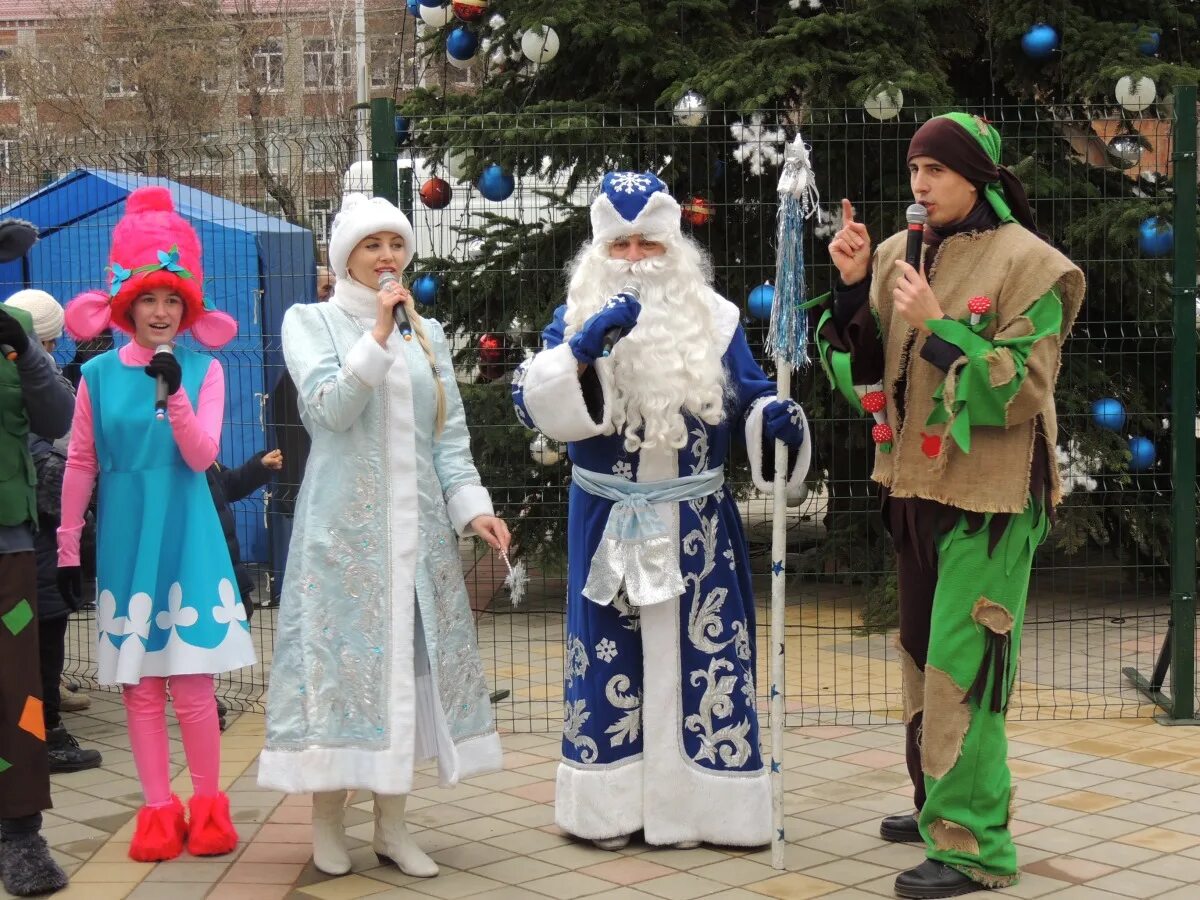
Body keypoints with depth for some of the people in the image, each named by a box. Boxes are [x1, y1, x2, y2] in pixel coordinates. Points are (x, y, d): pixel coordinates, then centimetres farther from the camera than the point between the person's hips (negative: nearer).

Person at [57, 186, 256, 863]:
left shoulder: (204, 370, 1)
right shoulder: (98, 375, 3)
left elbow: (201, 456, -8)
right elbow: (81, 466, 7)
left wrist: (175, 391, -21)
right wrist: (67, 548, 8)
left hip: (186, 537, -1)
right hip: (124, 538, 2)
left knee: (193, 679, -3)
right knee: (138, 682, 3)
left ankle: (208, 806, 11)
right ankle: (159, 809, 12)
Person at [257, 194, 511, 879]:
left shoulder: (428, 333, 13)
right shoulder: (311, 321, 3)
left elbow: (450, 435, 10)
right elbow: (330, 407, -12)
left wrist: (472, 506, -2)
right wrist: (378, 334, -17)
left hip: (417, 525, 4)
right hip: (344, 522, -4)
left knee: (411, 656, 3)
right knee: (343, 655, -4)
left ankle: (393, 822, 11)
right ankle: (328, 818, 7)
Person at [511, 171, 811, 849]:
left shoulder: (714, 318, 4)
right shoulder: (579, 318, 2)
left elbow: (748, 399, 7)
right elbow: (533, 405, -10)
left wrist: (776, 418, -16)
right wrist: (584, 347, -25)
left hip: (696, 524, 1)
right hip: (610, 522, -1)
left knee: (698, 653, 2)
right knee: (611, 656, 5)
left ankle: (692, 802, 12)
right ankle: (612, 805, 15)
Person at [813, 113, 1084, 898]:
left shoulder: (1026, 263, -11)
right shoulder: (901, 254, 7)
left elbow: (1021, 390, -15)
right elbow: (865, 373, 7)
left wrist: (937, 326, -21)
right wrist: (853, 287, -6)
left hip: (986, 497, -7)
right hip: (914, 486, 7)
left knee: (962, 668, -9)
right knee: (924, 656, 17)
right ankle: (939, 803, 32)